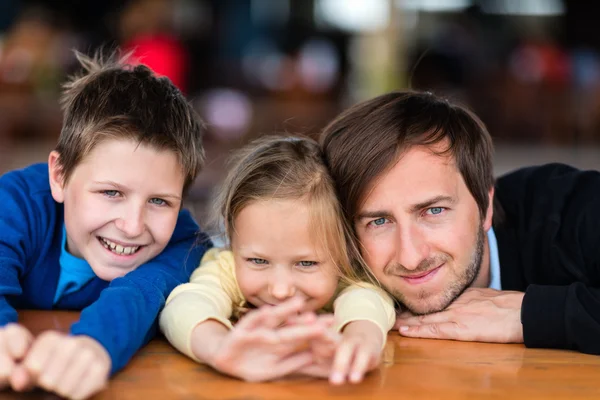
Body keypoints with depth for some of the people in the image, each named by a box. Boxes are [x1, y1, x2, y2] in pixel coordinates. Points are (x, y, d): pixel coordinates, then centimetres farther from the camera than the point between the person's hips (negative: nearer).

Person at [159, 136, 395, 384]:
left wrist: (361, 340, -71)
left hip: (324, 387, 1)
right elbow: (187, 306, -45)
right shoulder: (226, 269, -25)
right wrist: (218, 347, -71)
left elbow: (363, 298, -45)